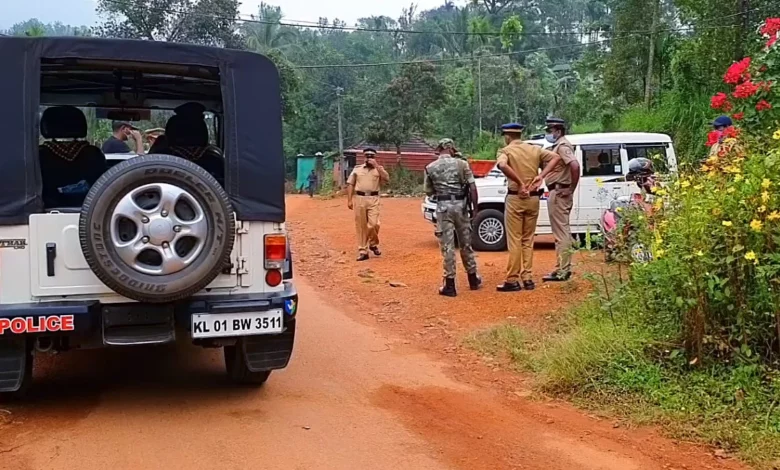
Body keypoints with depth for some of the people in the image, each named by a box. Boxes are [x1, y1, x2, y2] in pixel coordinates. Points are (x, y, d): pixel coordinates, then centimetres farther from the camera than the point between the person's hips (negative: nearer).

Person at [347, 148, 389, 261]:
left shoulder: (379, 169, 10)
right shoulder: (357, 169, 11)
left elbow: (387, 178, -10)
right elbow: (350, 184, 10)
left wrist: (376, 166, -11)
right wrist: (349, 200, 2)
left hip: (373, 199, -1)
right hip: (359, 198, 1)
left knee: (374, 224, -12)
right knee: (361, 226, 2)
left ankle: (373, 244, 16)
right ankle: (362, 251, 8)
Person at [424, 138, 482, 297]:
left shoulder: (430, 167, 2)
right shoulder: (461, 163, 1)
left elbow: (429, 191, 8)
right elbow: (472, 187, -3)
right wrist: (475, 207, 3)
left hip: (443, 206, -1)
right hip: (460, 204, 1)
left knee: (447, 246, 1)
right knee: (466, 243, 14)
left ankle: (450, 285, 0)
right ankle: (473, 279, 25)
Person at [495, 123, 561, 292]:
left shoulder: (506, 151, -5)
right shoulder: (535, 149, 9)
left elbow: (502, 165, -27)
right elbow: (555, 157, 1)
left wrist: (519, 182, -20)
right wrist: (541, 176, -5)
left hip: (515, 198, -4)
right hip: (533, 198, 5)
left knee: (514, 241, 0)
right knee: (528, 240, 13)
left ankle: (513, 280, 1)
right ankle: (527, 278, 12)